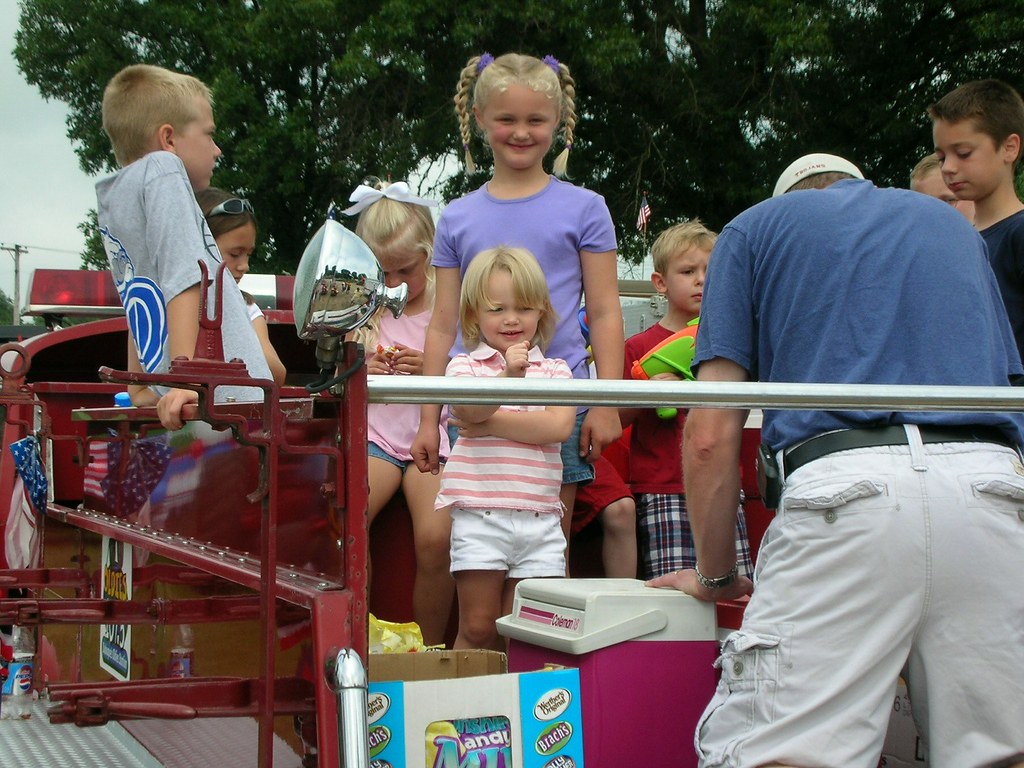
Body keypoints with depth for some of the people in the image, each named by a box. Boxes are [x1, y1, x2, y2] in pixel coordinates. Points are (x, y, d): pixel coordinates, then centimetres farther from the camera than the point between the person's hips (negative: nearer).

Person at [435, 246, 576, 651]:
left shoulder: (555, 371, 10)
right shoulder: (465, 366, 6)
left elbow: (559, 427, -7)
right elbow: (468, 410, -15)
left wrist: (489, 423, -9)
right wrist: (509, 375, -32)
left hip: (539, 518, 2)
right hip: (480, 514, -2)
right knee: (478, 629, 0)